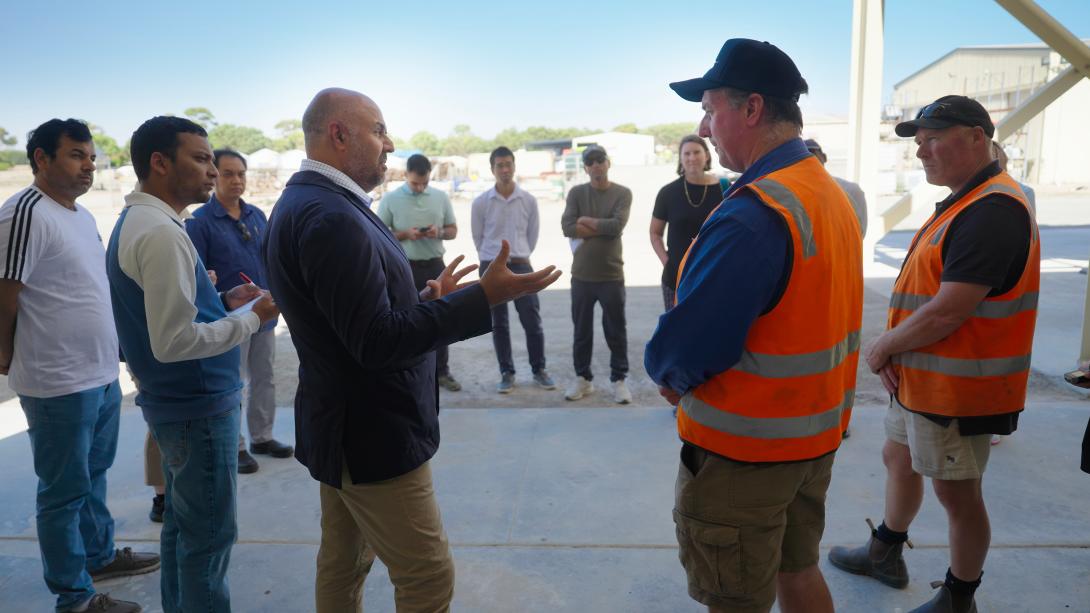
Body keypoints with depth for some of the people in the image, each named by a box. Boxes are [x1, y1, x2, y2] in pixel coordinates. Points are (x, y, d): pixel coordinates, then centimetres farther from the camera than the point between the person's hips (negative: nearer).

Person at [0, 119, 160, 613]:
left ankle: (99, 555, 40)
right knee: (65, 491, 5)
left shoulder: (83, 216, 11)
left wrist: (104, 359, 17)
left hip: (103, 375, 8)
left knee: (94, 475, 22)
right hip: (60, 383, -8)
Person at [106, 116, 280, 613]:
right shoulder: (160, 232, -23)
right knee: (210, 535, 5)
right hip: (198, 407, -10)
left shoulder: (135, 221, 9)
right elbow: (173, 342, -27)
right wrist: (253, 317, -19)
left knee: (182, 522, 23)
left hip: (175, 402, 10)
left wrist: (223, 302, 6)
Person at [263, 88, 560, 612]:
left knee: (343, 566, 22)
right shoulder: (330, 216, -24)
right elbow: (378, 342, -27)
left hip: (346, 428, 11)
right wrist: (484, 297, -27)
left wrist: (428, 298, 12)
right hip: (373, 436, -10)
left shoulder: (306, 204, 9)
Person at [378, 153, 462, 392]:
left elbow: (453, 230, 11)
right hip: (404, 268, -3)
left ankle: (441, 372, 18)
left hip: (435, 265, 3)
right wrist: (405, 234, -18)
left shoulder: (440, 197, 5)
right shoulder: (390, 199, -4)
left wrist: (439, 232, -12)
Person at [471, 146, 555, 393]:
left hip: (521, 266, 0)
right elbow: (478, 238, 7)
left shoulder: (529, 200, -2)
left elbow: (532, 234, 10)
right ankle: (507, 373, 18)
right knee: (499, 324, 6)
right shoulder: (481, 202, -4)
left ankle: (539, 370, 16)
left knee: (532, 321, 0)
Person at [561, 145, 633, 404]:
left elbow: (617, 225, -17)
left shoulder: (622, 193, -1)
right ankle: (583, 377, 24)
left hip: (611, 275, -2)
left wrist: (586, 222, -8)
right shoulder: (576, 192, 4)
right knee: (582, 330, 11)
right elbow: (567, 227, -10)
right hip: (582, 275, 2)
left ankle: (619, 379, 17)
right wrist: (603, 228, -12)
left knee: (616, 331, 5)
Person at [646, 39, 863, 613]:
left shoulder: (753, 213, -26)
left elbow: (681, 351, -27)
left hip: (743, 449, -9)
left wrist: (669, 374, -4)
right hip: (815, 434, 9)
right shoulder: (831, 194, 4)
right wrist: (687, 379, 2)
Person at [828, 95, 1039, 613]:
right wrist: (894, 352, -1)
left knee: (956, 493, 5)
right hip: (921, 378, 10)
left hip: (956, 389, -10)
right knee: (898, 460, 22)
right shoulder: (961, 203, 11)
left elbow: (948, 313, -28)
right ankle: (884, 555, 42)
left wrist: (882, 348, -13)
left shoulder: (991, 211, -23)